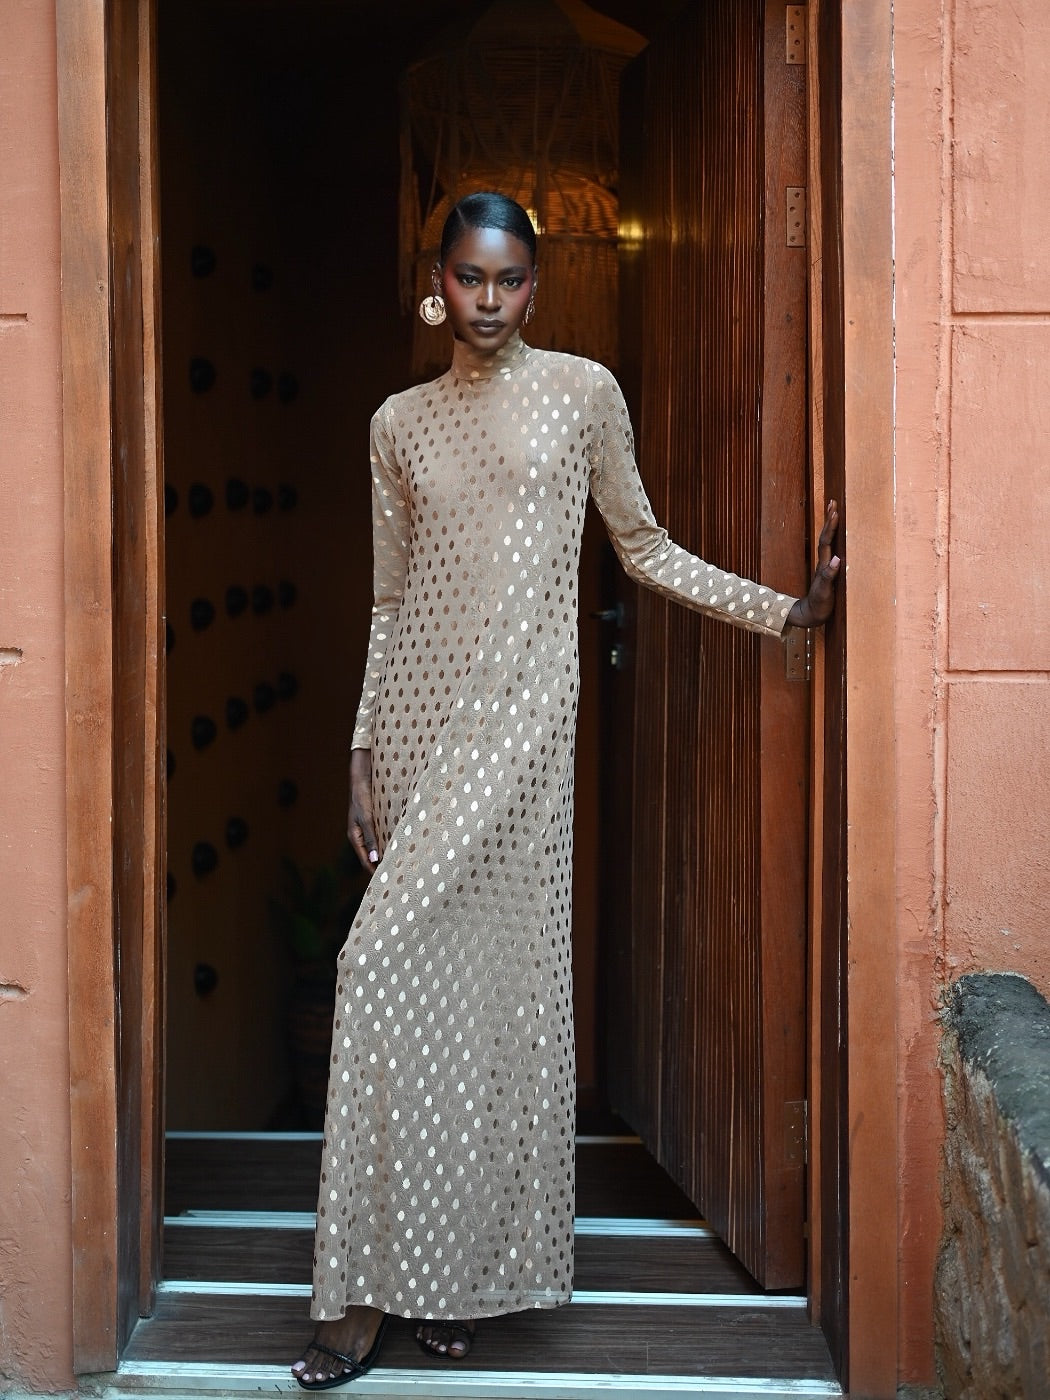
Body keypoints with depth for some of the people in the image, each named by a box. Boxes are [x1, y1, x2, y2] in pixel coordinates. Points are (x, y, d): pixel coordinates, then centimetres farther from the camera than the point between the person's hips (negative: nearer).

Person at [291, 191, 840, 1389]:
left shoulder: (583, 392, 4)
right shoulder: (400, 423, 11)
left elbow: (645, 550, 11)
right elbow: (389, 598, 13)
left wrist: (789, 609, 3)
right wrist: (363, 761, 9)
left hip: (517, 716, -3)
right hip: (417, 711, 3)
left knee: (491, 968, -11)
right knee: (422, 975, 1)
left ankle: (465, 1268, 1)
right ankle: (382, 1284, 7)